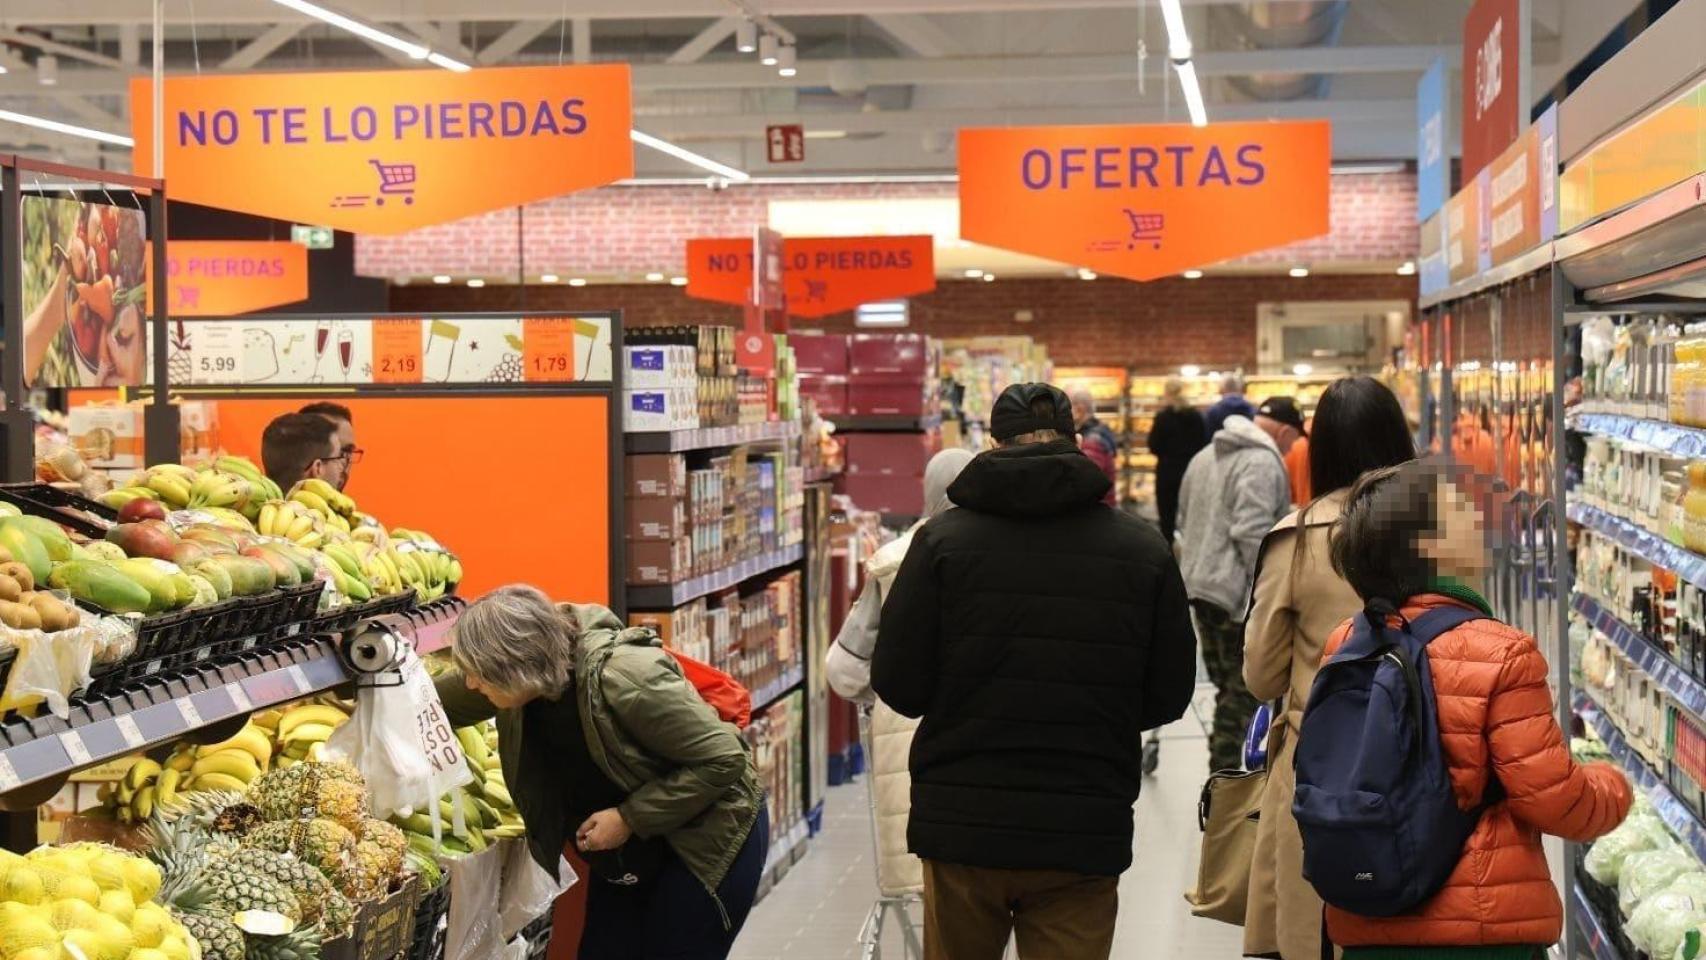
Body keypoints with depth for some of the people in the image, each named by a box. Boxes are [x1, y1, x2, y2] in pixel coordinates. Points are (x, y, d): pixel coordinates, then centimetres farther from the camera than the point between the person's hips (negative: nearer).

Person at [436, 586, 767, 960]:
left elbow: (724, 759, -28)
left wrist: (631, 818, -27)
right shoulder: (526, 684, -13)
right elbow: (437, 703, 6)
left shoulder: (625, 679, -34)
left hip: (707, 839, -7)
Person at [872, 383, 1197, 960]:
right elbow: (1170, 694, 4)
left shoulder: (942, 539, -5)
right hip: (1086, 836, 0)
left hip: (962, 825, 0)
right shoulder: (1143, 549, -1)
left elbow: (897, 684, -4)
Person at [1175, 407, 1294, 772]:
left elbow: (1185, 523, 23)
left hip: (1202, 587, 9)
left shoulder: (1205, 457, 18)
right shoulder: (1263, 461, -12)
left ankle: (1221, 779, 18)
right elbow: (1253, 531, -21)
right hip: (1240, 593, -9)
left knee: (1228, 687, 15)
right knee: (1244, 689, -3)